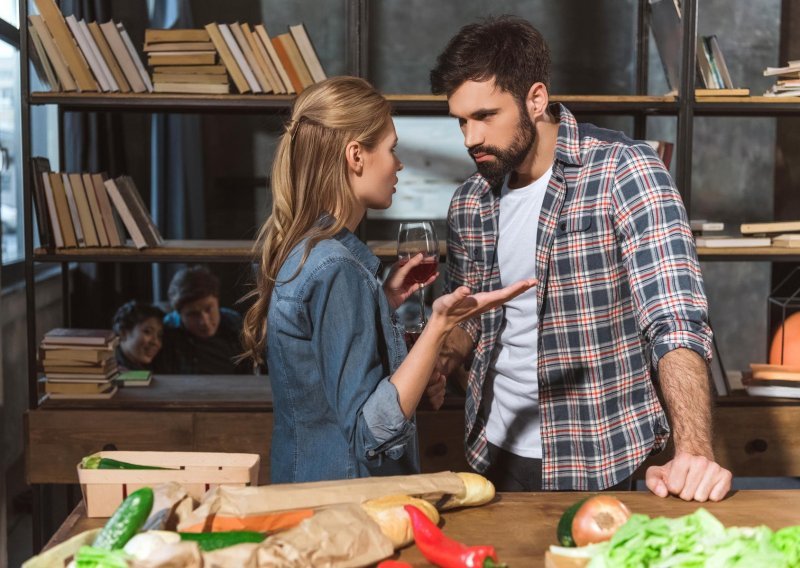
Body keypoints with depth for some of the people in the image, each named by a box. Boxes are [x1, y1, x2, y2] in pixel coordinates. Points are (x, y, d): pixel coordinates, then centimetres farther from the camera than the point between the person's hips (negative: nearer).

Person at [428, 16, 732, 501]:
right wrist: (443, 359, -8)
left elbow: (677, 322, -23)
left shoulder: (625, 173, -16)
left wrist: (695, 451, -35)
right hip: (496, 453, 5)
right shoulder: (470, 204, 1)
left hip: (600, 465, -5)